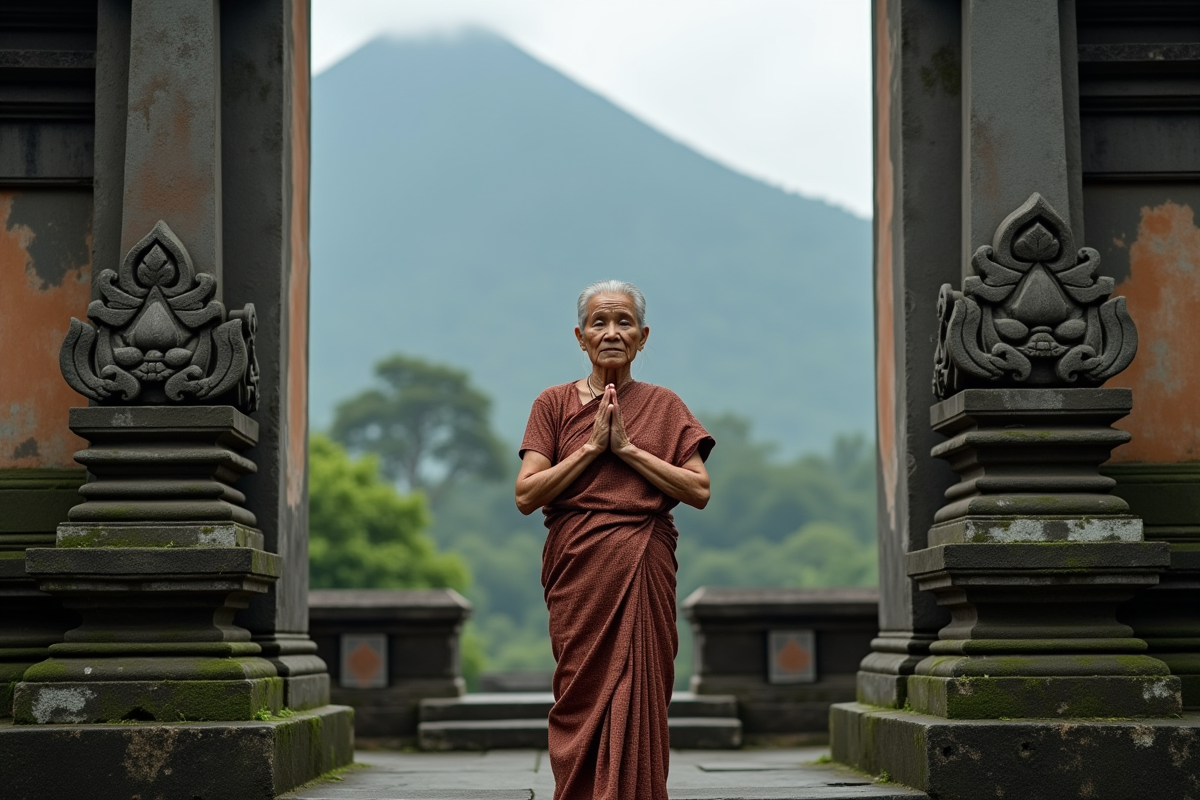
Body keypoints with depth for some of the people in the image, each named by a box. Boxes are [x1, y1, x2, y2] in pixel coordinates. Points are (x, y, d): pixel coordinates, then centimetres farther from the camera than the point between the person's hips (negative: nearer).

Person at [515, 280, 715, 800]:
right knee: (583, 698, -1)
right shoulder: (554, 404, 7)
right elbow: (526, 495, -3)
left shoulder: (664, 406, 9)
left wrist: (628, 448, -8)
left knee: (638, 698, -4)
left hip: (645, 571, 0)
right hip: (578, 571, 0)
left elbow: (700, 492, -2)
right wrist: (591, 447, -9)